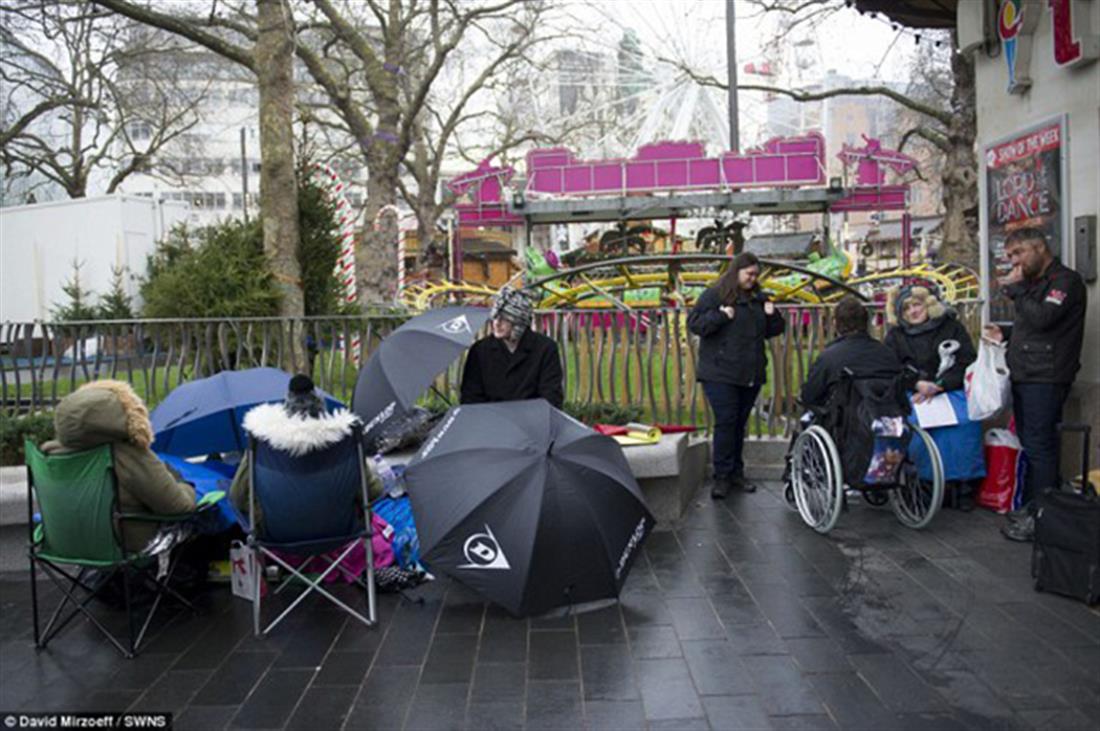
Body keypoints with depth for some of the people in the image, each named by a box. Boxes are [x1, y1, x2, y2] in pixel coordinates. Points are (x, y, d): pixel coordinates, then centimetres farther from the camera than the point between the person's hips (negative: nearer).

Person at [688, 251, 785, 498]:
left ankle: (736, 472, 20)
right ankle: (722, 476, -2)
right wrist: (720, 316, -21)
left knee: (740, 423, 11)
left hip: (751, 375, 6)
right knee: (725, 422, -9)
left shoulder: (758, 299, 15)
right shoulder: (714, 295, -3)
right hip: (720, 375, -6)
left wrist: (772, 316, 0)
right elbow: (694, 323, -10)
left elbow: (773, 331, 20)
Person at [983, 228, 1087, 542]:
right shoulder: (1034, 282, 21)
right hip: (1025, 376, 9)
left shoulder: (1065, 280, -8)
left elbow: (1042, 319, -22)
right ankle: (1030, 507, 20)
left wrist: (1015, 289, -13)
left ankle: (1039, 517, -4)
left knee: (1039, 446, -9)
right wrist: (1005, 333, 11)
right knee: (1030, 445, 12)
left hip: (1046, 379, -9)